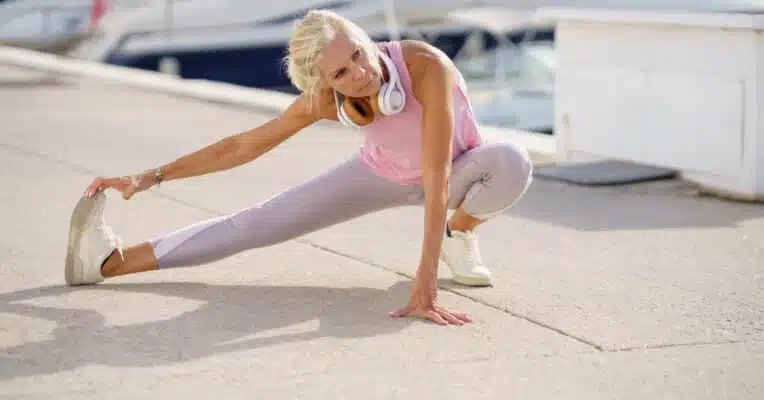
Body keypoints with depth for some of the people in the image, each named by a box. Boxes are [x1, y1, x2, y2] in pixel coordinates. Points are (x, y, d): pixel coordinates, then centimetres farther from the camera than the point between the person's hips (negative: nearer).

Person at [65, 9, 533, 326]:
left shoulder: (428, 66, -43)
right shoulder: (326, 98, -29)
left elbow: (439, 177, -48)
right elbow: (244, 145, -16)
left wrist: (426, 281, -54)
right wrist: (151, 178, -16)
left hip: (457, 172, -2)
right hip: (386, 172, 2)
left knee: (512, 164, -39)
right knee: (257, 223, -7)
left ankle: (459, 233, -6)